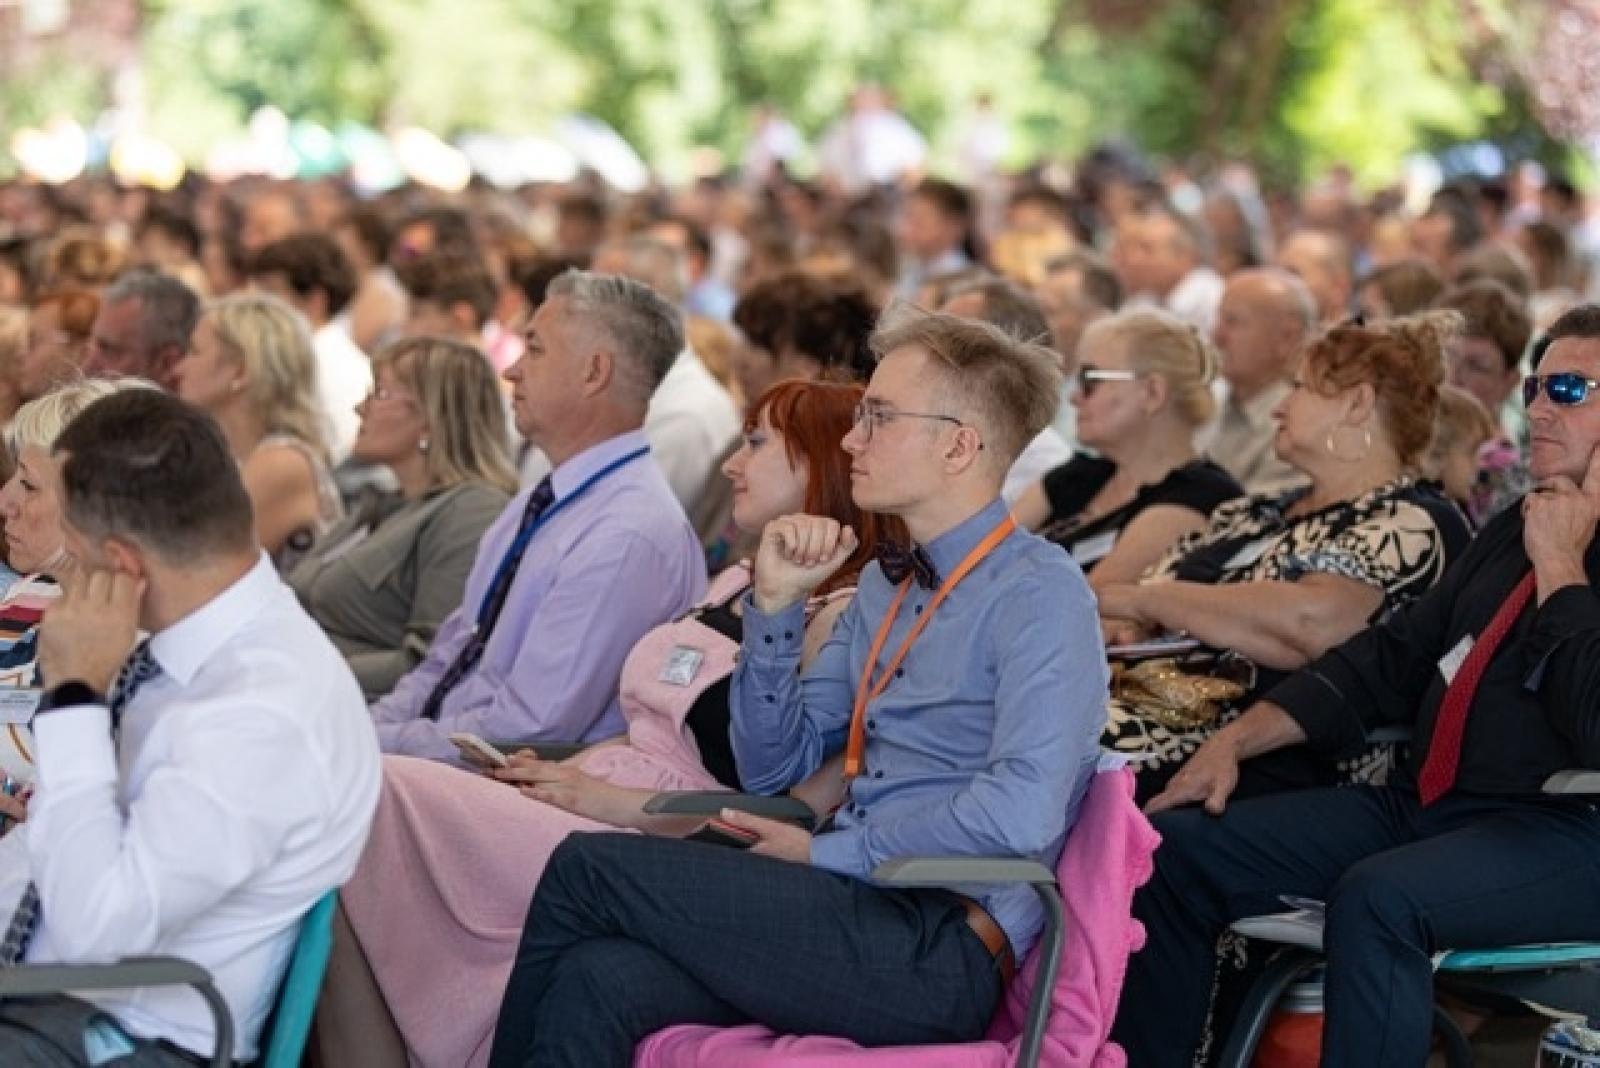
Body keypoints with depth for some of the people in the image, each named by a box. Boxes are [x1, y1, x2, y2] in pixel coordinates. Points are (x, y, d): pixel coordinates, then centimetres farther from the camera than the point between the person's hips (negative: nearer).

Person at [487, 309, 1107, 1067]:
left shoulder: (1039, 593, -8)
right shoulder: (885, 586, 18)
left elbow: (1022, 811, -22)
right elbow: (773, 768, 18)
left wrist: (825, 853, -12)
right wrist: (776, 603, 5)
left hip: (937, 948, -7)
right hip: (857, 908, 7)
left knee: (587, 867, -12)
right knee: (598, 982, -20)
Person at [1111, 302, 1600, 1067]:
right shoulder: (1515, 529, 17)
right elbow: (1389, 660, 19)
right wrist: (1236, 740, 10)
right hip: (1421, 804, 9)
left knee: (1377, 898, -37)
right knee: (1178, 848, -4)